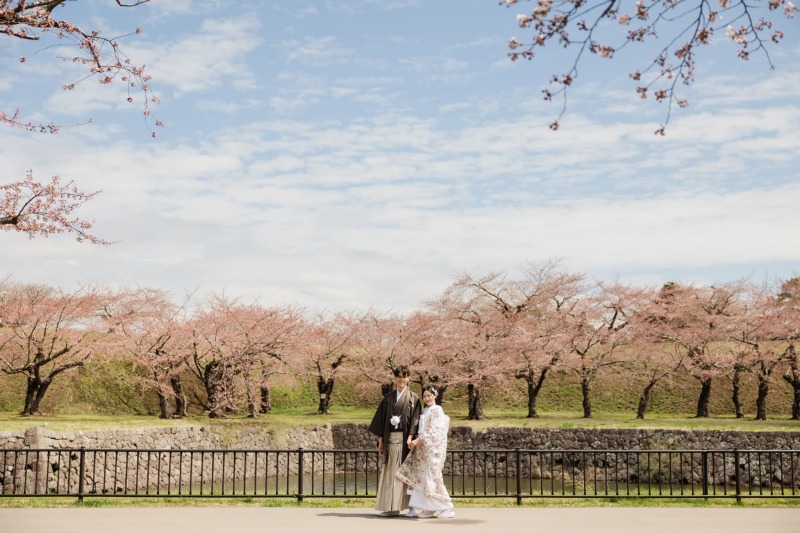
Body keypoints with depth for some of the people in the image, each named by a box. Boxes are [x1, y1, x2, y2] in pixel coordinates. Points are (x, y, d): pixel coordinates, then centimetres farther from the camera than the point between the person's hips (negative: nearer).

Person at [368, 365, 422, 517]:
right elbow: (382, 418, 12)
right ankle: (390, 507, 4)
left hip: (404, 439, -3)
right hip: (390, 438, 3)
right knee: (390, 472, 2)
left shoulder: (413, 398, 3)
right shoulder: (388, 398, 13)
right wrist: (380, 440, 5)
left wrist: (410, 437, -17)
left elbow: (415, 419, -5)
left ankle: (397, 506, -1)